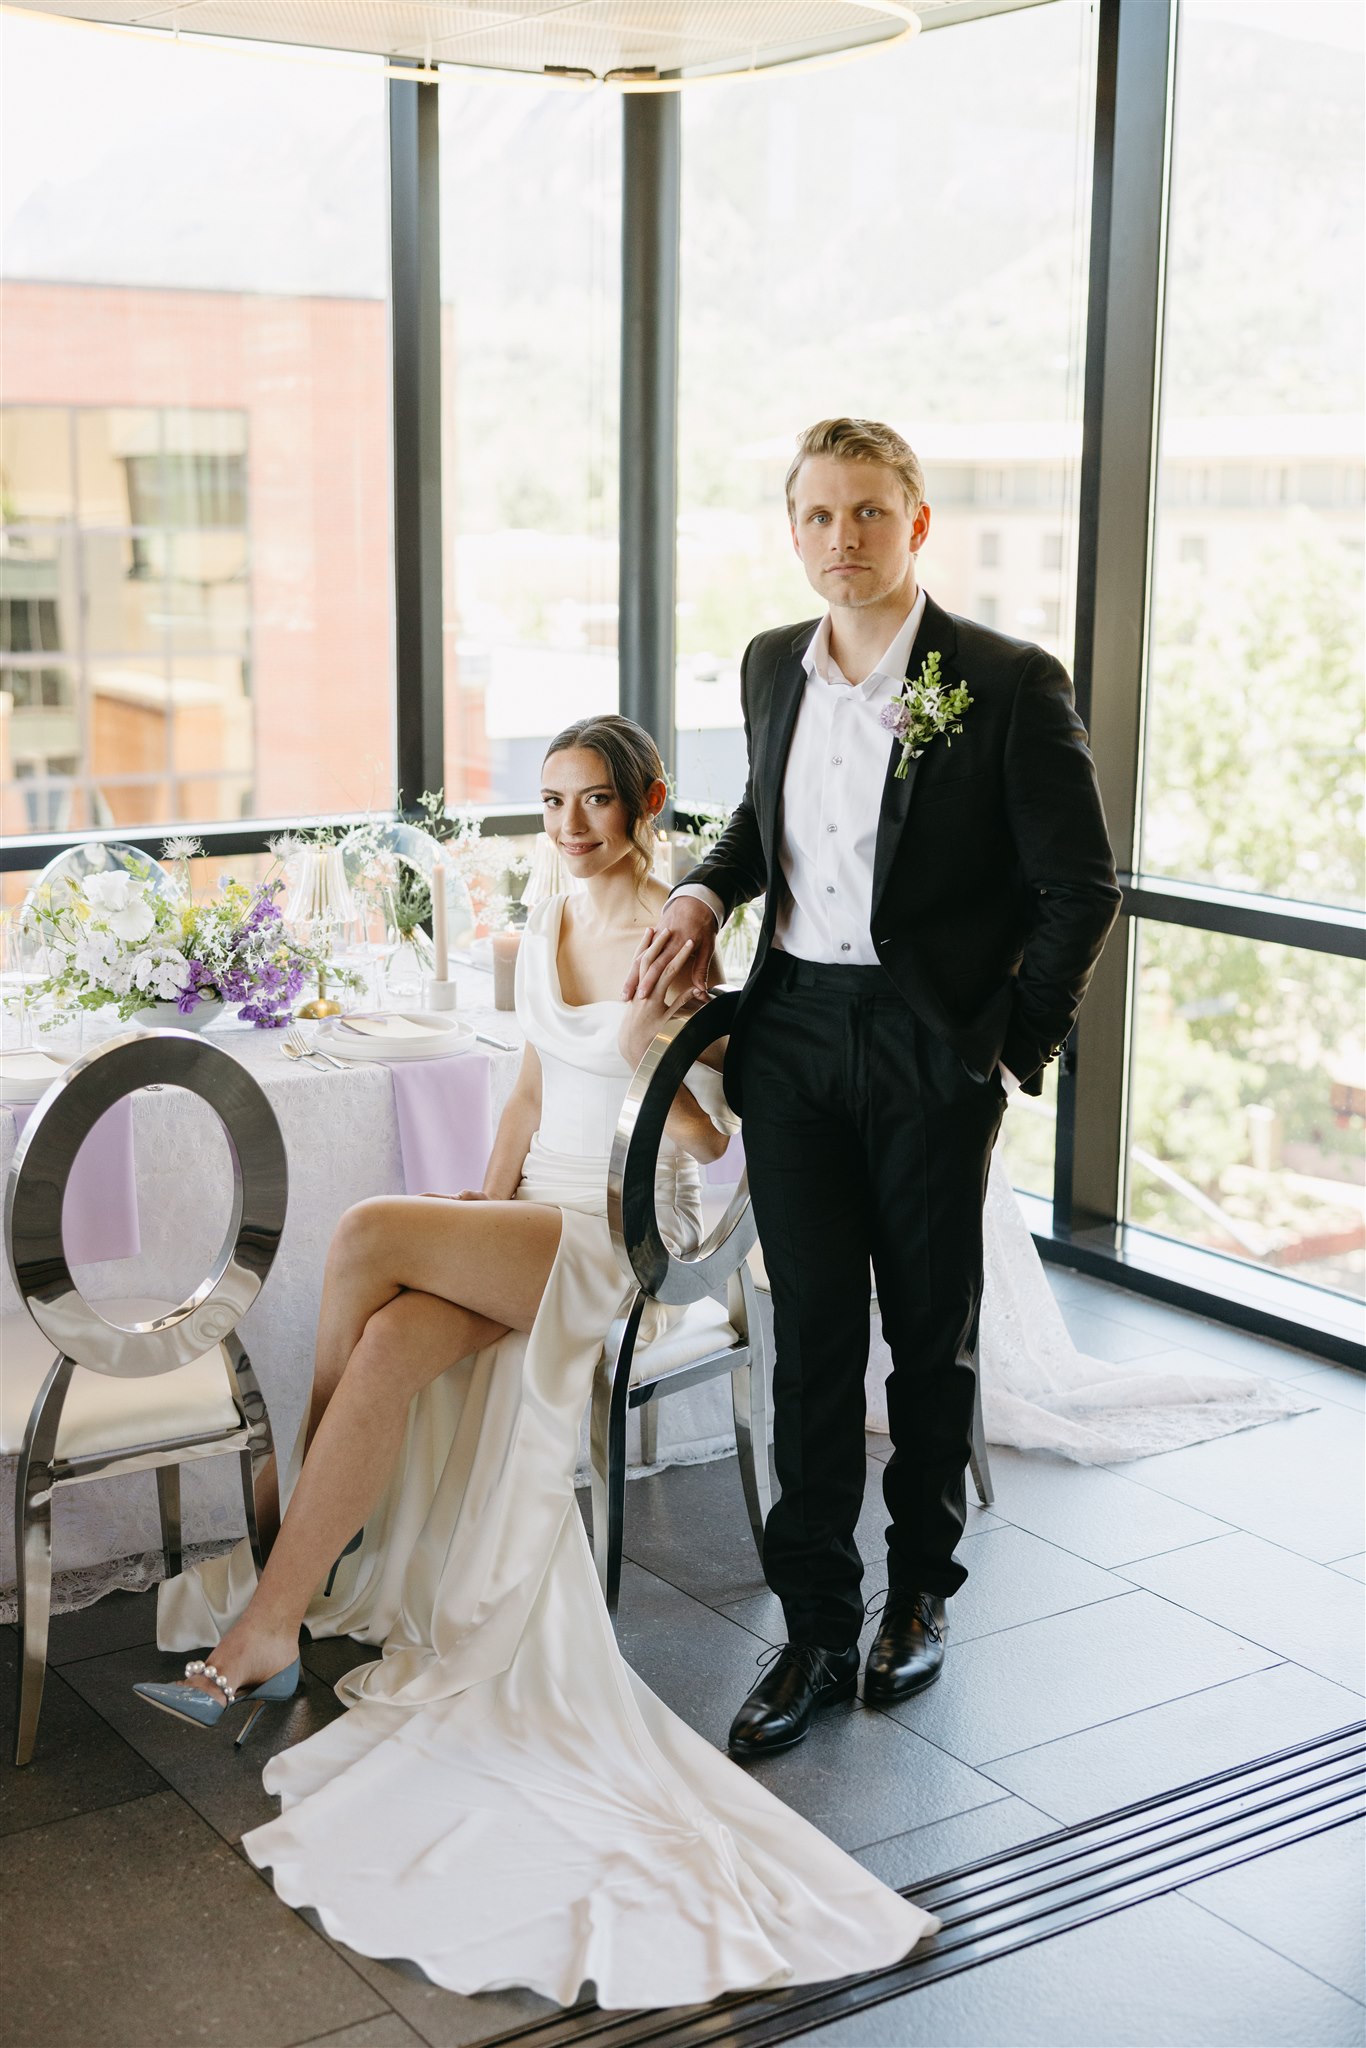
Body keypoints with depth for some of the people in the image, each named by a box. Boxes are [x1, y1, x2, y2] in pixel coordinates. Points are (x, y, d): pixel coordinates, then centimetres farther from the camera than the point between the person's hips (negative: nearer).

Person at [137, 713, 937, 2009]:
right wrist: (488, 1209, 8)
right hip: (538, 1209, 6)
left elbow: (710, 1138, -6)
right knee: (393, 1342, -27)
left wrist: (653, 1052, -23)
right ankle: (277, 1621, -24)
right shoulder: (545, 930, 13)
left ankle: (286, 1552, -13)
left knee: (370, 1233, -27)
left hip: (627, 1233, -6)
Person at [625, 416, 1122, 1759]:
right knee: (811, 1341, 6)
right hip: (792, 1041, 4)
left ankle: (921, 1591, 32)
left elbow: (1080, 888, -7)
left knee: (931, 1336, 12)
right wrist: (705, 891, 5)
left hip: (932, 1053, -4)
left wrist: (1017, 1047, -8)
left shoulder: (1009, 686, -11)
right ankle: (816, 1632, 16)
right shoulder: (772, 666, 6)